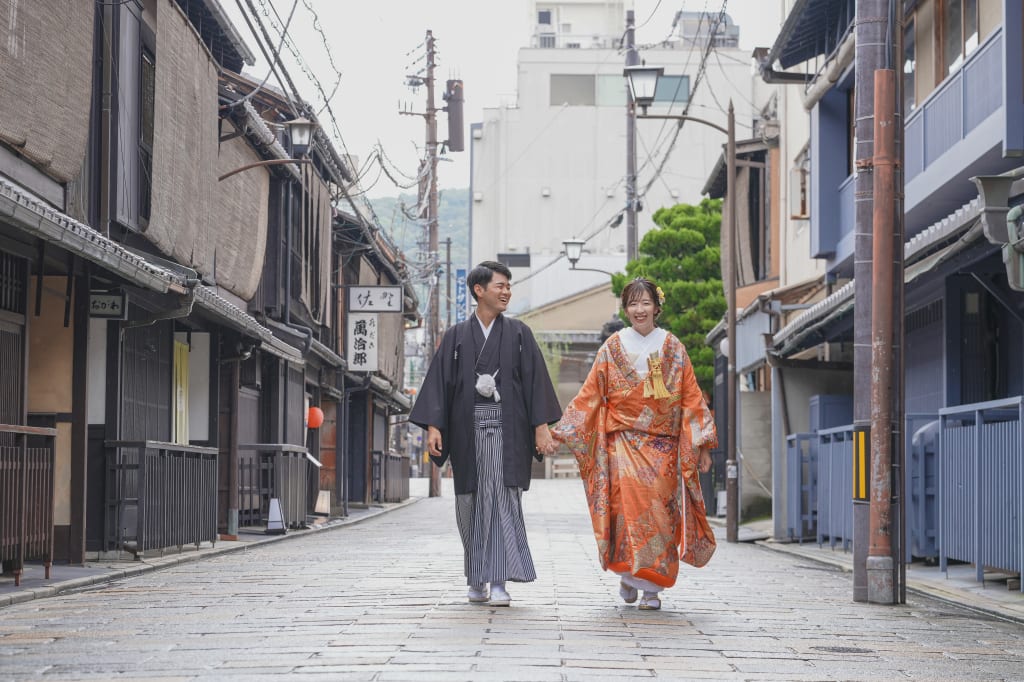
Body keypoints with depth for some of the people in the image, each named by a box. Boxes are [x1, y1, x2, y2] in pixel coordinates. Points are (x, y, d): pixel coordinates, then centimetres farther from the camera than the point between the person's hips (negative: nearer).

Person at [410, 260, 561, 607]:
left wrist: (542, 427, -4)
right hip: (468, 429, 1)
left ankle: (499, 582, -15)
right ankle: (478, 581, 15)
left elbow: (535, 380, 5)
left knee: (503, 498, -12)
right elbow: (440, 381, 5)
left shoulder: (519, 334, 9)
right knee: (471, 503, 4)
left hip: (507, 428, -1)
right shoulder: (457, 336, 10)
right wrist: (434, 426, -5)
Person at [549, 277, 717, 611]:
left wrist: (701, 444, 3)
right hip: (623, 442, -1)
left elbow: (691, 397, 9)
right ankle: (630, 574, -5)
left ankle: (652, 586, 0)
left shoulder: (672, 348, 9)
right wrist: (561, 431, 1)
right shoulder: (613, 348, 7)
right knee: (629, 498, -19)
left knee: (659, 510, -7)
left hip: (663, 444, 1)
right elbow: (590, 394, 7)